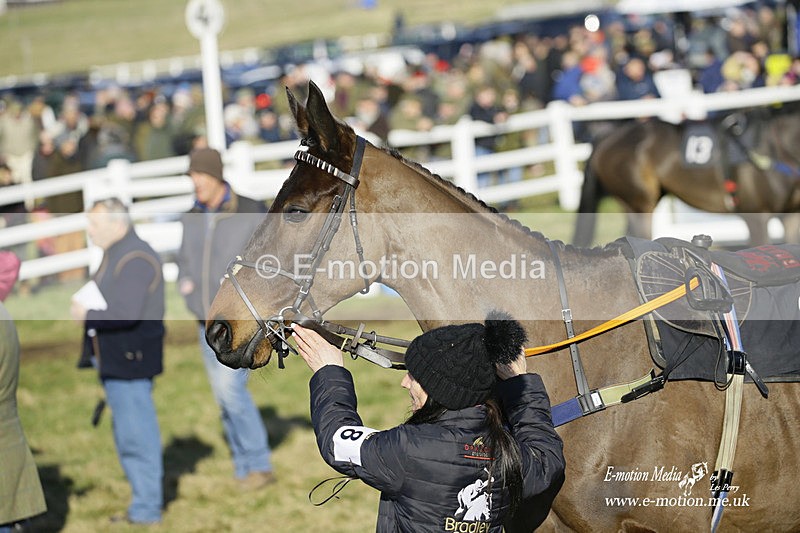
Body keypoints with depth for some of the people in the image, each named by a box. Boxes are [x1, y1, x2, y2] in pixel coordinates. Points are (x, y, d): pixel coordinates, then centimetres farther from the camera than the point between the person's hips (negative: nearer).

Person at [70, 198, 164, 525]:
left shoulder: (136, 259, -18)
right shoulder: (114, 255, 14)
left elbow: (127, 313, -26)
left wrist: (88, 316, -15)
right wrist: (85, 304, 5)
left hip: (130, 362, -11)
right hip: (114, 362, 11)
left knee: (137, 435, -3)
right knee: (128, 435, 17)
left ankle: (146, 510, 4)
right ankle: (144, 503, 26)